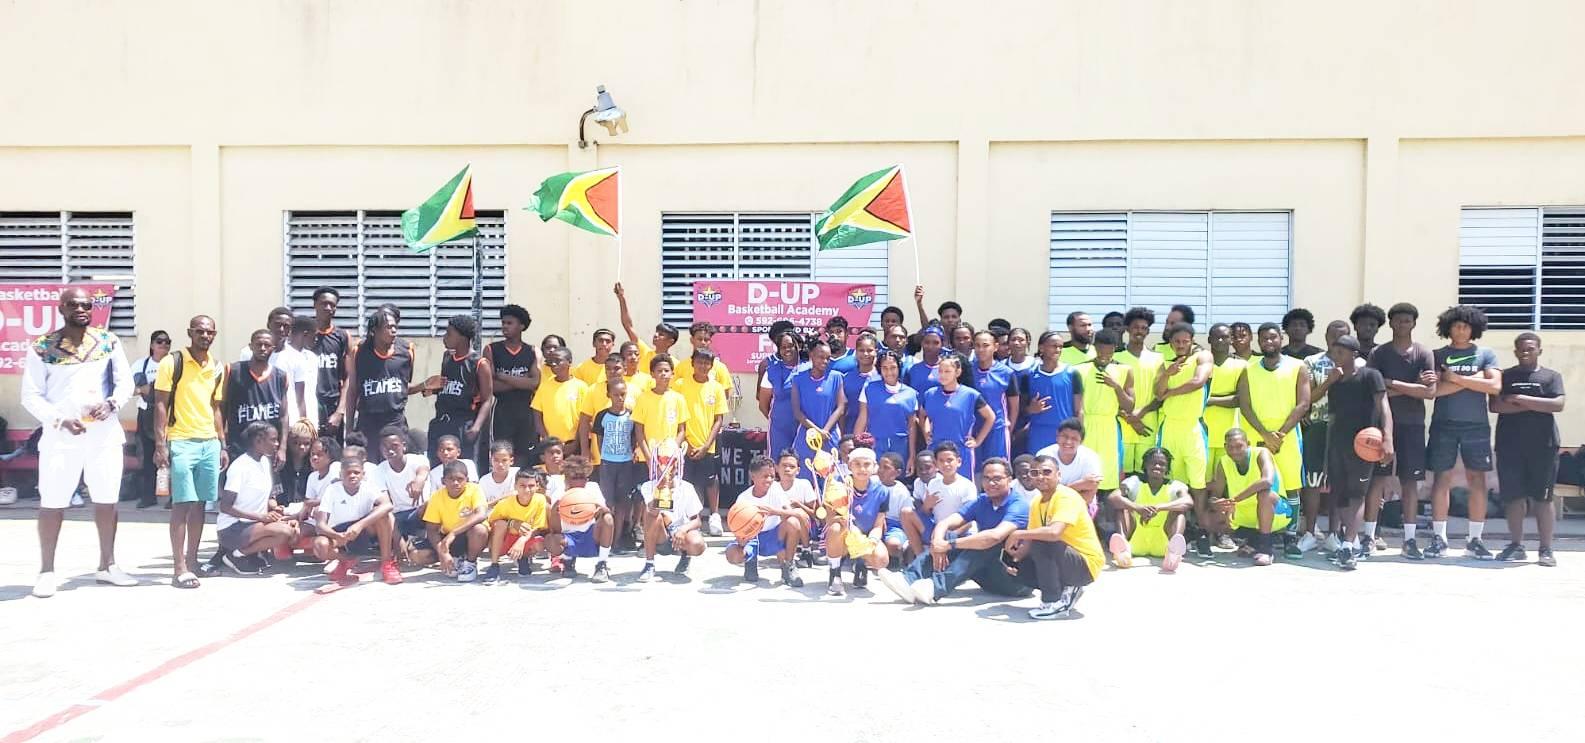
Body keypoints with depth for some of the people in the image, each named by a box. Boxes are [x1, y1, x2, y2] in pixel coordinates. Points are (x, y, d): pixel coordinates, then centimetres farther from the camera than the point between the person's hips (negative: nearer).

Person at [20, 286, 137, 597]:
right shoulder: (42, 347, -2)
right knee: (52, 504, 1)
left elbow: (125, 381, 6)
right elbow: (31, 396, -2)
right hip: (60, 437, -3)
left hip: (104, 434, 3)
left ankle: (107, 566, 20)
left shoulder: (109, 342, 5)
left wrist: (112, 403, -15)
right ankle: (47, 572, 11)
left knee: (106, 501, 9)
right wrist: (61, 420, -16)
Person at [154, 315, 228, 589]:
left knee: (200, 503, 9)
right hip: (182, 442, -5)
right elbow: (161, 405, -6)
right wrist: (160, 445, -13)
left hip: (210, 443, 5)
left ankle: (192, 560, 19)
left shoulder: (218, 367, 11)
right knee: (182, 504, -7)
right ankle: (179, 569, -5)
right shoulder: (172, 363, -5)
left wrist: (222, 445, 14)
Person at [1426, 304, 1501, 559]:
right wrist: (1472, 380, -10)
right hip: (1444, 425, 0)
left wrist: (1456, 378, -9)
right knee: (1441, 479, 0)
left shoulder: (1486, 354, 7)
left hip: (1476, 426, 1)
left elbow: (1495, 386, -7)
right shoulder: (1437, 355, 6)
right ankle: (1439, 538, 7)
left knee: (1477, 481, 1)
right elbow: (1435, 389, -7)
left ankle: (1475, 540, 8)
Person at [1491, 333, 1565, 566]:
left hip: (1543, 446, -1)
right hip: (1510, 446, 1)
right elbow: (1496, 406, -3)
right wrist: (1535, 405, -8)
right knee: (1514, 497, 2)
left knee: (1542, 498, -1)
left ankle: (1546, 550, 3)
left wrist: (1521, 399, -10)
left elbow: (1558, 405, -8)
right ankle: (1516, 546, 11)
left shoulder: (1551, 376, 8)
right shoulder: (1505, 376, 11)